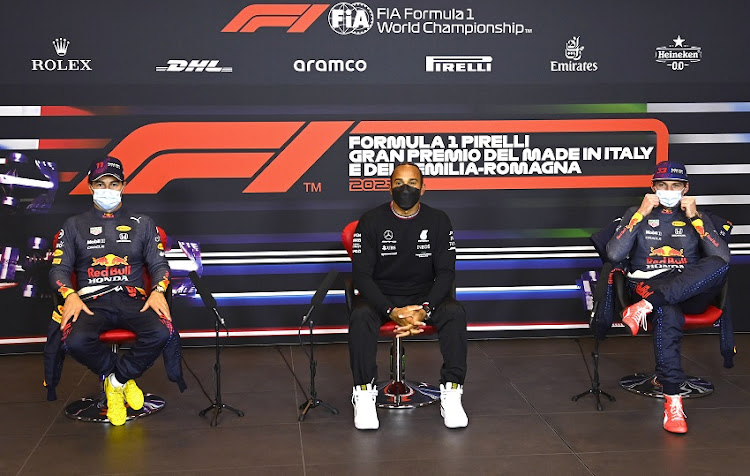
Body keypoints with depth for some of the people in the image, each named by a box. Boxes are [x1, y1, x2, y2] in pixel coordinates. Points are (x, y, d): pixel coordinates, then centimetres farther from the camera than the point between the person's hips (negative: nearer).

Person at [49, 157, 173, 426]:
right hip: (92, 302, 0)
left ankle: (116, 380, -7)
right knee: (75, 341, -35)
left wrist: (158, 291, -7)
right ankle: (124, 379, -6)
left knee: (161, 333, -33)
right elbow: (59, 269, 10)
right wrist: (70, 295, -11)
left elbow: (159, 264, 15)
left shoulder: (142, 224, 19)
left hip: (133, 299, 1)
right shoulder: (74, 226, 17)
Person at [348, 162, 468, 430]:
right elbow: (362, 274, -10)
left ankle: (451, 392, -22)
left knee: (455, 313, -29)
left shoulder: (438, 221, -2)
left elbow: (445, 272, -4)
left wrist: (424, 309, -22)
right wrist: (392, 311, -24)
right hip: (380, 296, -1)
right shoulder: (371, 221, -7)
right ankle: (363, 393, -22)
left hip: (425, 295, 1)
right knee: (360, 316, -34)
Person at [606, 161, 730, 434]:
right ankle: (672, 399, -39)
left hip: (692, 291, 2)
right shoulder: (637, 214, 14)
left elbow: (722, 257, -2)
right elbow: (614, 254, -4)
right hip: (648, 285, -1)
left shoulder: (697, 217, 16)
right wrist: (641, 214, -4)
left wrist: (695, 217, -5)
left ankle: (645, 306, -38)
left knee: (719, 266, -33)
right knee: (668, 313, -39)